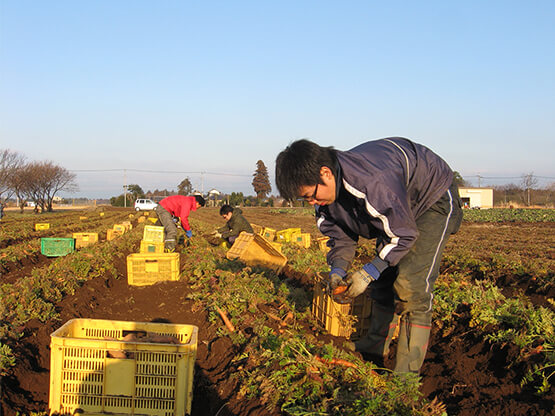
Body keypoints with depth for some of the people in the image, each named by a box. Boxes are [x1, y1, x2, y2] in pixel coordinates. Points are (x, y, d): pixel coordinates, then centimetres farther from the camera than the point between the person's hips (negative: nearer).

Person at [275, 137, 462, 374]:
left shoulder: (373, 182, -42)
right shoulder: (325, 192, -14)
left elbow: (403, 234, -30)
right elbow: (341, 235, -2)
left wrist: (368, 273, -28)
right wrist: (338, 269, -20)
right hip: (396, 211, 8)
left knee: (410, 285, -17)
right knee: (382, 280, 7)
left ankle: (406, 375, -8)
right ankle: (372, 354, 21)